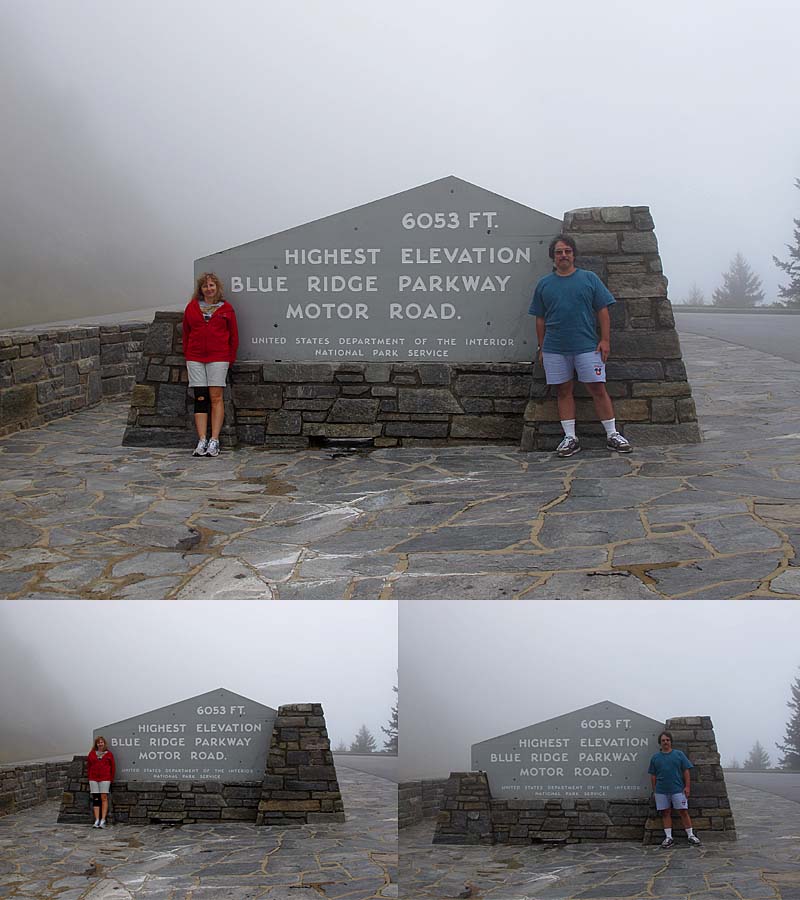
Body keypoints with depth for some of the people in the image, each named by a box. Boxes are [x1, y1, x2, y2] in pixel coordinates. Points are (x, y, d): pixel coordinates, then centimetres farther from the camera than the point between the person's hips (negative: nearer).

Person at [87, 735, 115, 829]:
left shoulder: (109, 754, 6)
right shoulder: (92, 753, 12)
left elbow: (113, 767, 7)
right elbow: (88, 766, 15)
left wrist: (111, 779, 3)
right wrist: (89, 777, 8)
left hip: (105, 779, -2)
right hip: (93, 779, 2)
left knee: (104, 798, -7)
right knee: (95, 799, 0)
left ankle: (103, 820, -7)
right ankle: (97, 821, 0)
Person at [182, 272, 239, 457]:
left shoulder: (226, 308, 5)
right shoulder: (191, 307, 11)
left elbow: (233, 335, 8)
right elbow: (186, 333, 16)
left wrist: (230, 357, 5)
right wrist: (187, 355, 11)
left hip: (218, 358, -2)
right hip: (195, 358, 2)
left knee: (216, 397, -6)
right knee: (200, 399, -2)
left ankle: (214, 441, -5)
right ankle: (202, 441, -3)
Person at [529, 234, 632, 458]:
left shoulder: (589, 279, 5)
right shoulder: (544, 284, 10)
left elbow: (602, 311, 4)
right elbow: (540, 319, 13)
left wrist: (605, 340, -4)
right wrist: (541, 347, 9)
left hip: (586, 346, -2)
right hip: (554, 349, 2)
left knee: (598, 389, -3)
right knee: (563, 391, 5)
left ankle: (613, 435, 5)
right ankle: (570, 437, 11)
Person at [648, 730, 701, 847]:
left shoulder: (679, 754, 5)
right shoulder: (655, 757, 10)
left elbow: (686, 771, 4)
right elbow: (653, 775, 12)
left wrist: (687, 786, -4)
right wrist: (654, 790, 7)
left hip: (678, 789, -2)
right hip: (661, 791, 2)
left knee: (683, 812, -3)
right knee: (665, 813, 4)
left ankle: (691, 835, 4)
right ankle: (668, 837, 9)